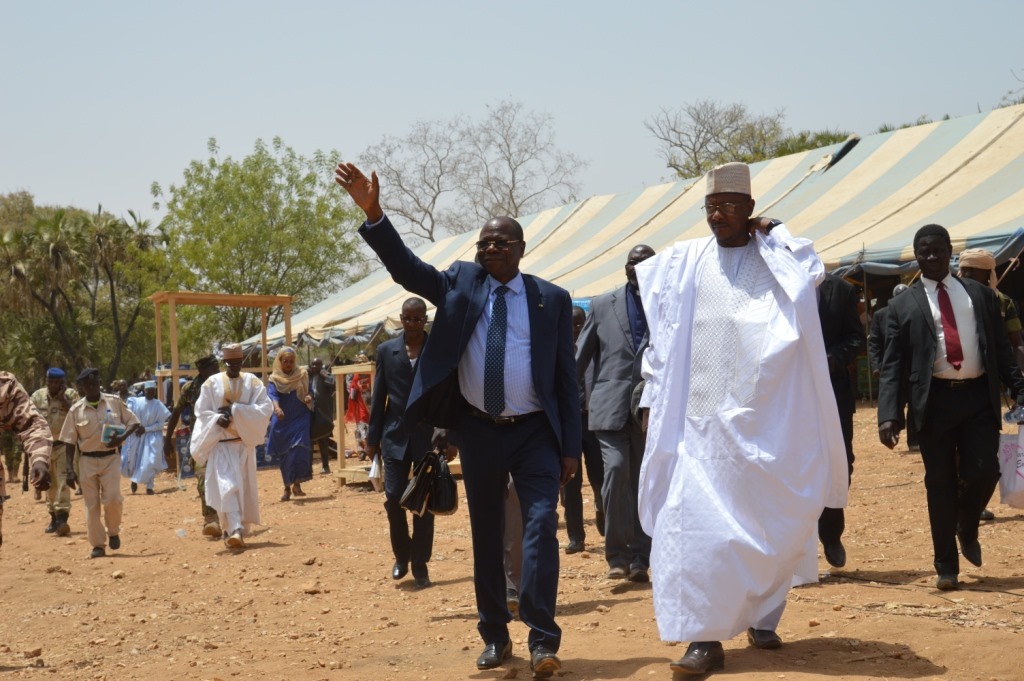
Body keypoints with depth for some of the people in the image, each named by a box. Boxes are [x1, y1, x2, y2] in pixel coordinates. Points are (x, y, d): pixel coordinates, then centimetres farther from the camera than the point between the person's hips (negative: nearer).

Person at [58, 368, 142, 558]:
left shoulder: (114, 402, 0)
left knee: (112, 498, -16)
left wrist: (121, 438, -13)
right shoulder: (76, 410, 0)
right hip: (87, 461, 1)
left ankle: (113, 532, 11)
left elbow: (134, 423, 6)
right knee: (91, 504, 2)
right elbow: (70, 442, 3)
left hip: (110, 458, -1)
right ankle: (98, 545, 11)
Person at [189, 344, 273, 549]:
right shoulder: (212, 383, -1)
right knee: (227, 485, -17)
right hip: (220, 443, -3)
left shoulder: (253, 382, 2)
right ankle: (235, 530, -26)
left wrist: (235, 410, -18)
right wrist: (217, 419, -21)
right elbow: (202, 412, 0)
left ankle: (235, 528, 24)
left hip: (245, 442, 3)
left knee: (244, 487, 9)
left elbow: (266, 408, -9)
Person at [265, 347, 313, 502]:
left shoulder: (302, 375, 7)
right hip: (282, 421, 0)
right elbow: (272, 395, -14)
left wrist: (309, 397, -12)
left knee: (300, 449, -18)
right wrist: (276, 408, -35)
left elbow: (310, 391, 13)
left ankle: (297, 483, -15)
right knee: (284, 455, 5)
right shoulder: (274, 379, 2)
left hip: (300, 419, 0)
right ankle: (287, 487, 16)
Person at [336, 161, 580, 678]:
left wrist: (571, 447, -3)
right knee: (485, 535, 10)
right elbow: (406, 268, -8)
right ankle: (494, 637, 21)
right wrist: (373, 213, -22)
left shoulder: (551, 299, -1)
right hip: (478, 431, 2)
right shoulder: (460, 282, 4)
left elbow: (566, 377, 0)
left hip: (535, 432, -2)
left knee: (541, 525, -13)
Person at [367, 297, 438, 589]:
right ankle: (401, 555, 19)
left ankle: (420, 565, 12)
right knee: (393, 497, -3)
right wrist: (373, 437, 5)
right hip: (395, 435, 1)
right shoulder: (386, 350, 6)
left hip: (428, 436, -1)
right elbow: (379, 397, 7)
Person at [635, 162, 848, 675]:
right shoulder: (682, 262, 7)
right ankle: (704, 636, -5)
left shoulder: (775, 260, 6)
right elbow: (662, 339, 8)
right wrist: (652, 399, 4)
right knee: (695, 525, -8)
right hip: (697, 420, 0)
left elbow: (813, 270, -16)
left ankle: (763, 618, 27)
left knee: (769, 524, 9)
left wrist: (773, 234, -3)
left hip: (763, 420, 0)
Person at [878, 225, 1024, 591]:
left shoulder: (980, 294, 11)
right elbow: (892, 366, 1)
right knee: (940, 484, 2)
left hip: (978, 397, 1)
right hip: (934, 400, -1)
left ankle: (968, 530, 25)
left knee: (983, 473, -7)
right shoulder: (904, 306, 5)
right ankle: (946, 566, 14)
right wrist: (888, 415, -10)